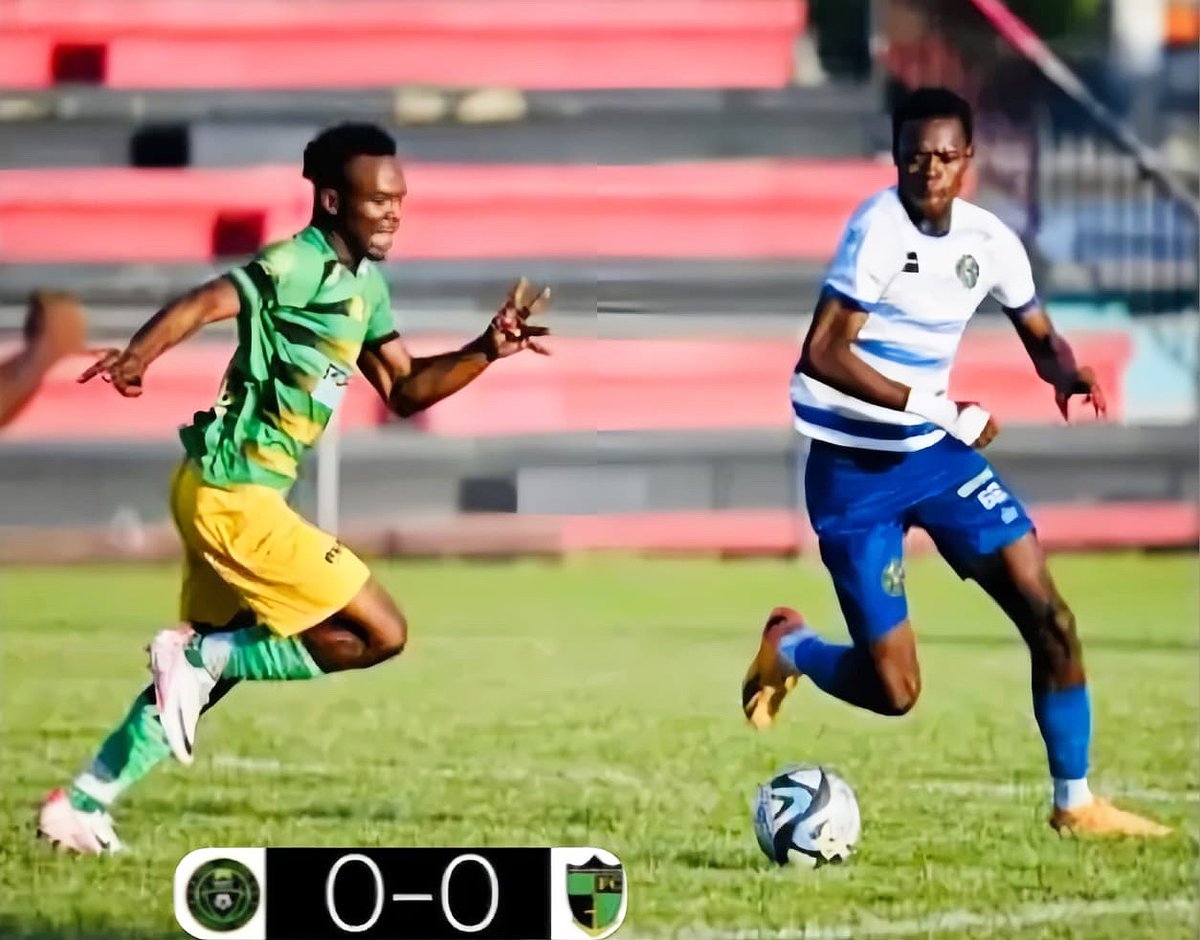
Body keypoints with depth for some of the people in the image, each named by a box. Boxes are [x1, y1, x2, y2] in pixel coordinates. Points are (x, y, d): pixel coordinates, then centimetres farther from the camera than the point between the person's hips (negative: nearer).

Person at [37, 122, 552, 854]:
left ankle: (81, 806, 21)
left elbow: (405, 389, 21)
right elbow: (204, 304, -33)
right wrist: (139, 356, -52)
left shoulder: (366, 285, 13)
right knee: (380, 634, -7)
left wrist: (488, 351, 7)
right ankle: (200, 657, -4)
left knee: (216, 664, 17)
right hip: (235, 496, -10)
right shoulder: (297, 267, -16)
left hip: (231, 495, 10)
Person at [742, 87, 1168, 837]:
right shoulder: (879, 229, -20)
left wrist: (1069, 373, -11)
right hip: (854, 471, -6)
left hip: (937, 452, 6)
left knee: (1049, 617, -5)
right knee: (894, 690, -6)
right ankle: (789, 648, 27)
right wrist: (938, 409, -28)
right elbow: (822, 355, -26)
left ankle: (1074, 803, 10)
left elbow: (1038, 333, 14)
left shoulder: (987, 240, 0)